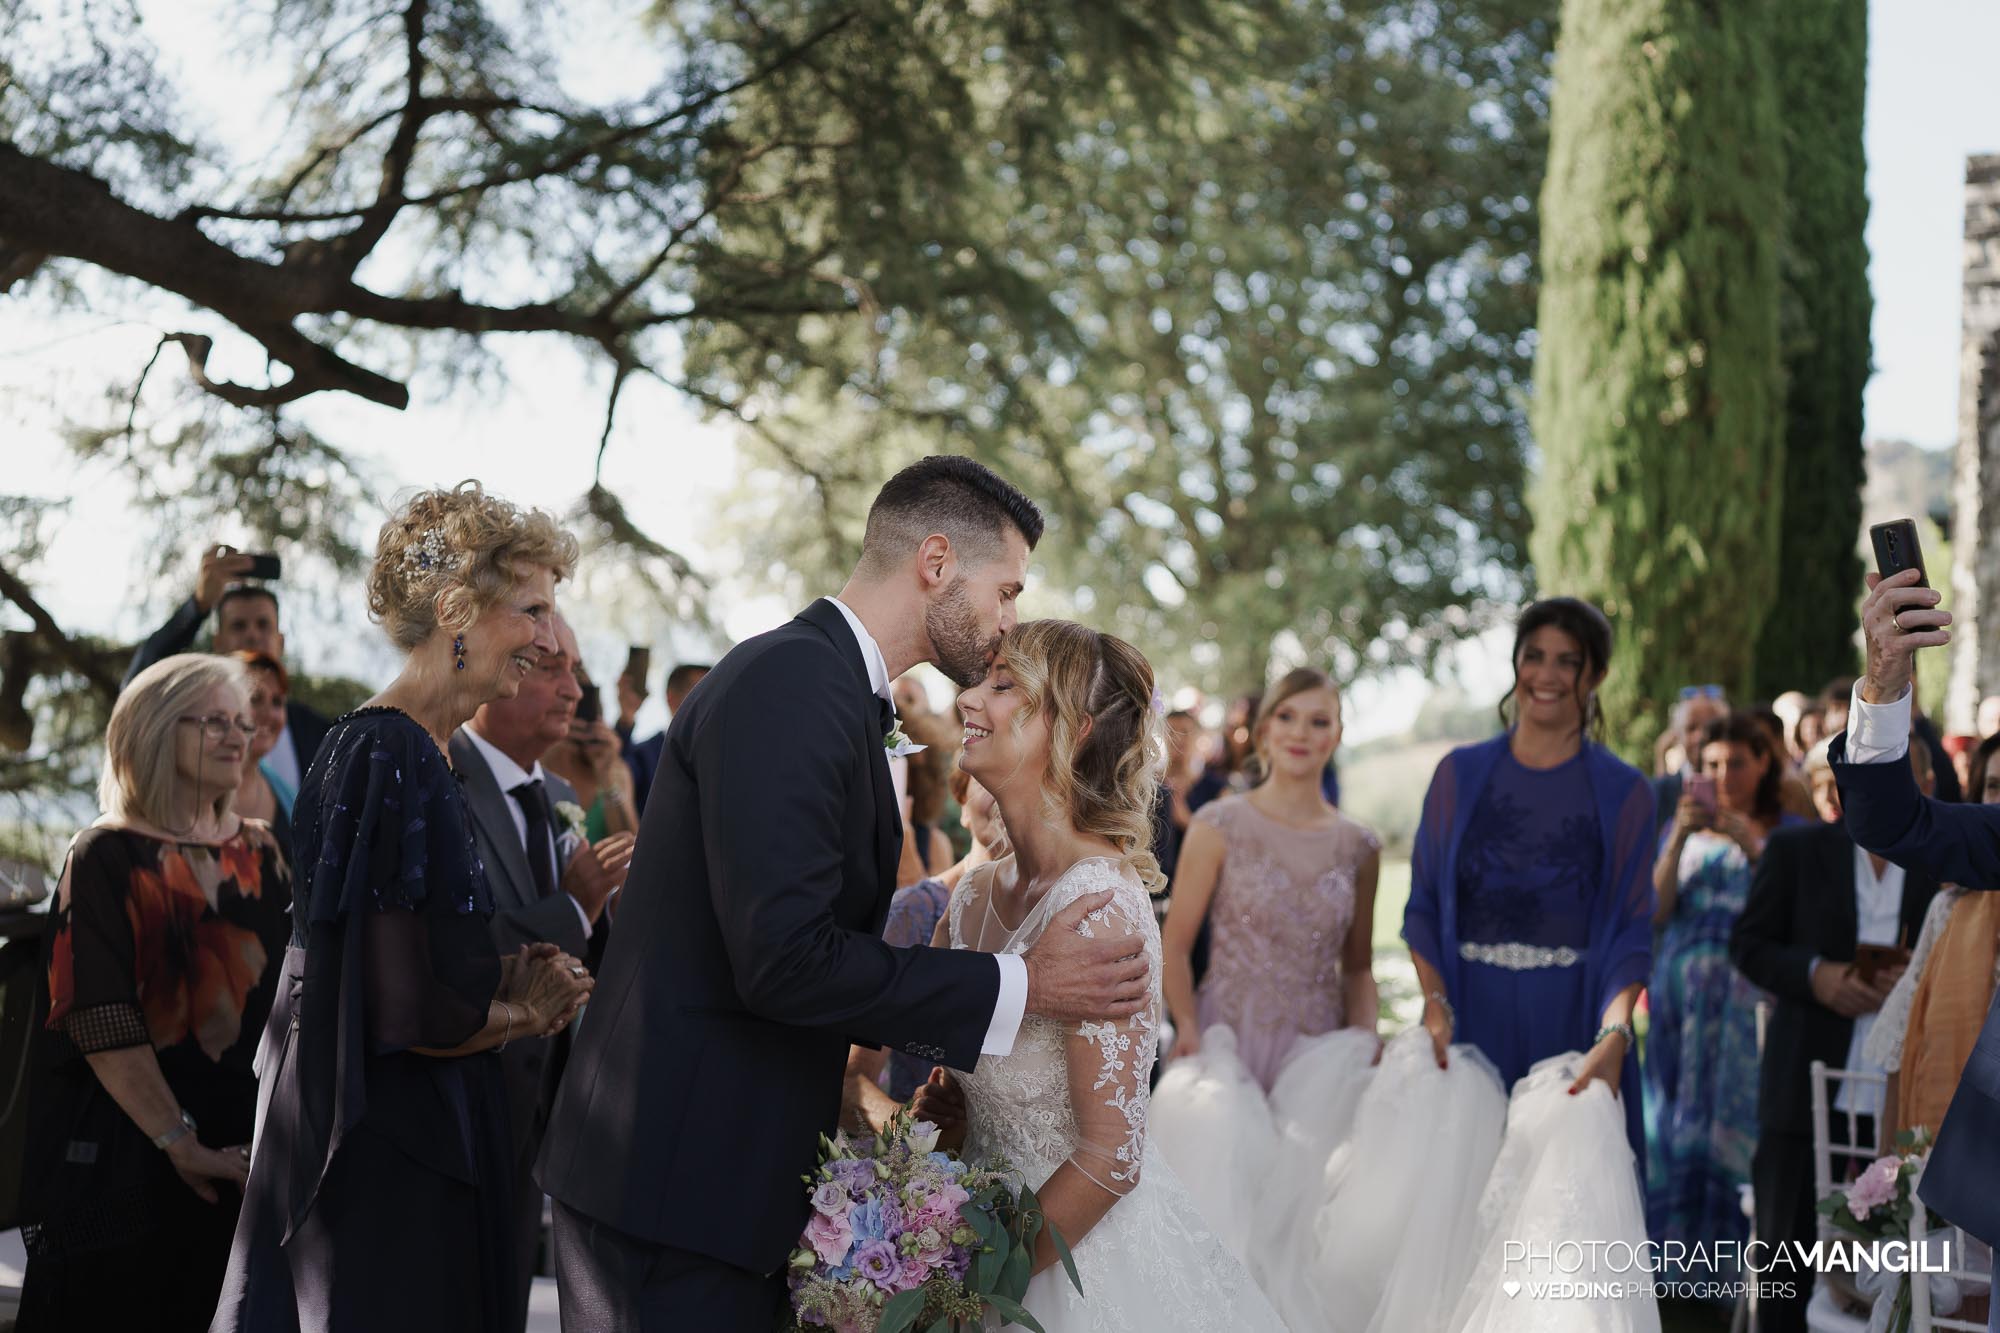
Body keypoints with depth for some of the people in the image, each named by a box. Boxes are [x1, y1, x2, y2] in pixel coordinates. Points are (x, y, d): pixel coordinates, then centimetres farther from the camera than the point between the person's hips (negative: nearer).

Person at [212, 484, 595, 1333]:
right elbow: (406, 1015, -22)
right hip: (387, 1168, -9)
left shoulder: (418, 751, 10)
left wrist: (509, 979, 3)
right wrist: (521, 1012, -5)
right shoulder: (392, 755, -18)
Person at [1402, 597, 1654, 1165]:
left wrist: (1613, 1036, -16)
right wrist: (1435, 1005, -8)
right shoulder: (1461, 773, 9)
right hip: (1470, 1014, 1)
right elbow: (1423, 905, 7)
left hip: (1572, 1018, -1)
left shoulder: (1624, 793, 5)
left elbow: (1632, 931, -1)